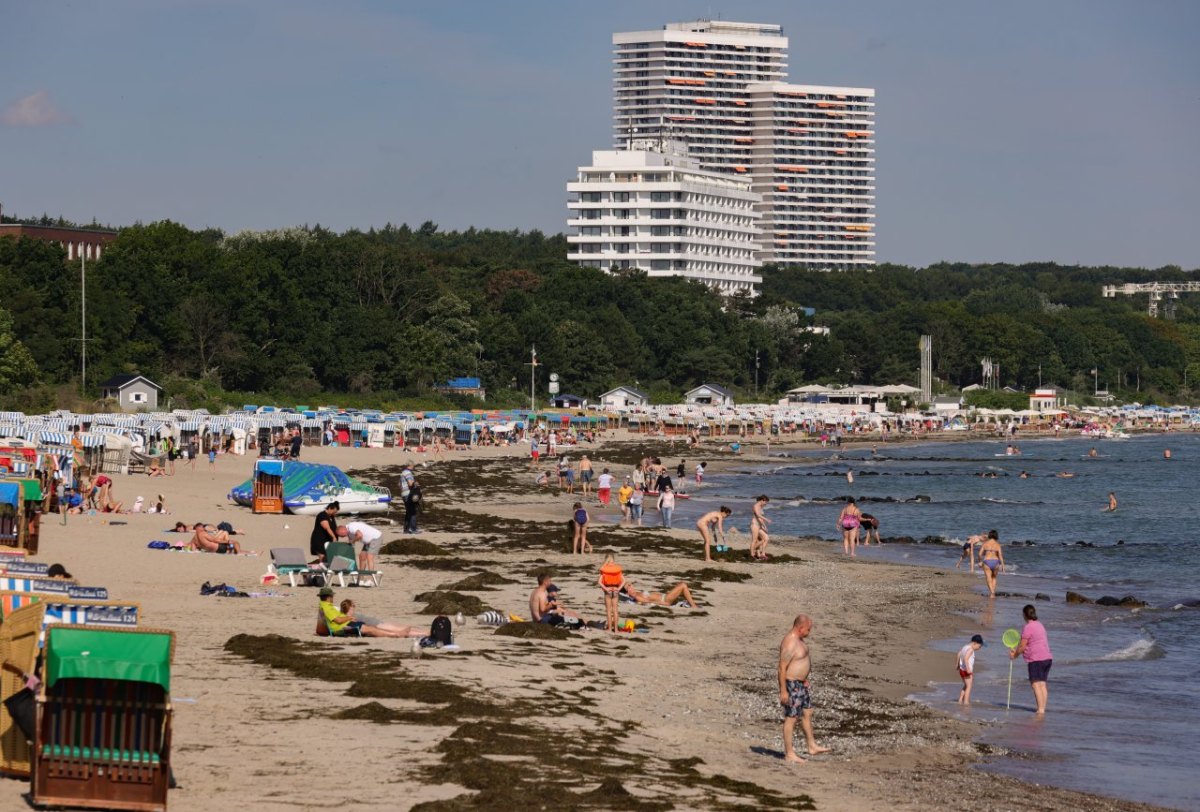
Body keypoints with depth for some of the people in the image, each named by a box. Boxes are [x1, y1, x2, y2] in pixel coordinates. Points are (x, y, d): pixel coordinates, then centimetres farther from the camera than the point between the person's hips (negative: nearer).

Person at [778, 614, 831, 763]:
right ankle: (789, 754, 4)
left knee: (807, 713, 18)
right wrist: (783, 691, -24)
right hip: (791, 684, -10)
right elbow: (782, 668, -24)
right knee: (791, 718, -3)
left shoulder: (798, 638, 7)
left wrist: (804, 679, 23)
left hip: (800, 683, 10)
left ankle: (812, 746, 29)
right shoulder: (790, 643, -24)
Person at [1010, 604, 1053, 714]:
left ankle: (1040, 710, -18)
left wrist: (1015, 655, 8)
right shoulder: (1039, 625, 17)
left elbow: (1022, 646, -9)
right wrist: (1017, 650, 24)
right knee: (1042, 684, 8)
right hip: (1047, 658, 9)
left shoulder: (1028, 627, -11)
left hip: (1036, 660, -9)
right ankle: (1043, 709, 6)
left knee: (1036, 684, -11)